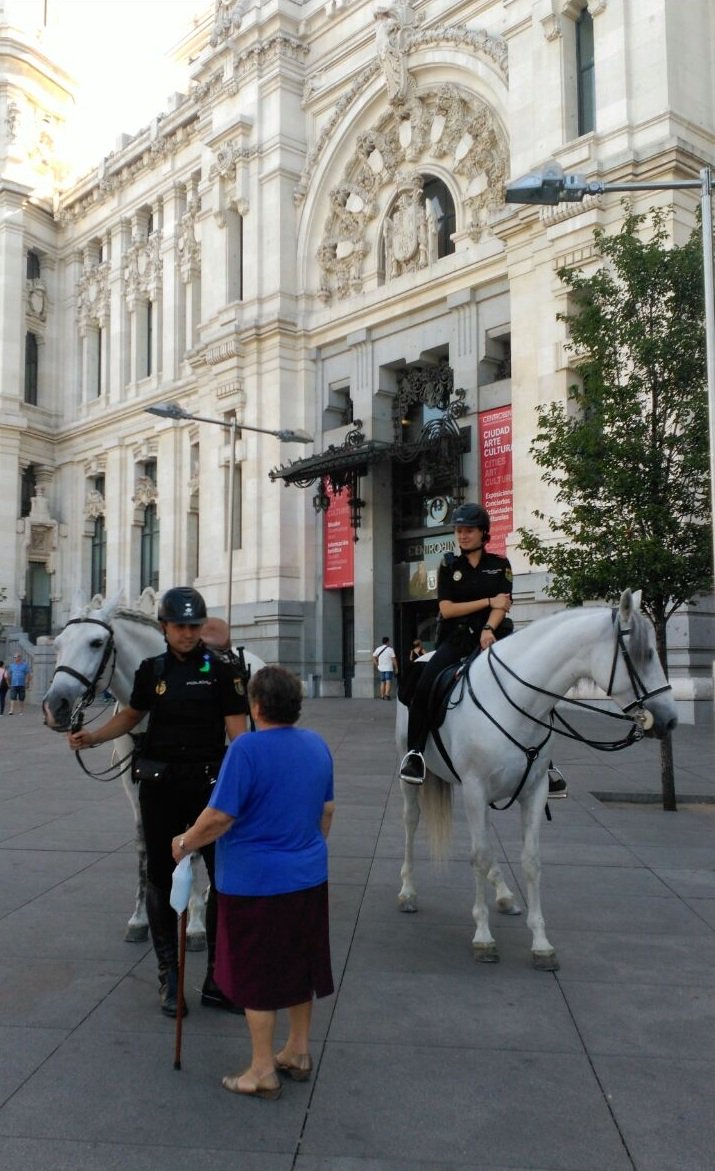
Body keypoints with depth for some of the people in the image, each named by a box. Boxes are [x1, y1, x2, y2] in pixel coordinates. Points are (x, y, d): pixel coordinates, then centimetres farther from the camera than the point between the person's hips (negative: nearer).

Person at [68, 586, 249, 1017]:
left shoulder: (221, 670, -5)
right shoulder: (152, 670, 3)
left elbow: (238, 729, -9)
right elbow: (132, 715, 16)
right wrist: (94, 737, 0)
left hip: (208, 782, -2)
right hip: (159, 784, 2)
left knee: (226, 876, 2)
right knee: (162, 878, 10)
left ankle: (218, 980, 16)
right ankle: (169, 977, 26)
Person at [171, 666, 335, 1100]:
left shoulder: (247, 749, -21)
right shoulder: (317, 744, 1)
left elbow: (219, 818, -21)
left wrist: (185, 843, -4)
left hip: (256, 882, -7)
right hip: (308, 876, 7)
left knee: (257, 976, 8)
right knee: (300, 964, 19)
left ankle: (263, 1072, 19)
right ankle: (299, 1052, 34)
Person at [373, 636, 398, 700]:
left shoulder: (378, 649, 5)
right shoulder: (390, 649, -7)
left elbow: (374, 658, 6)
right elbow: (394, 659, -8)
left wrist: (377, 665, 10)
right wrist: (396, 668, -1)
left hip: (381, 668, 4)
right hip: (389, 668, -4)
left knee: (382, 682, 12)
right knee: (388, 682, -7)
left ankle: (382, 696, 11)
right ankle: (387, 694, -22)